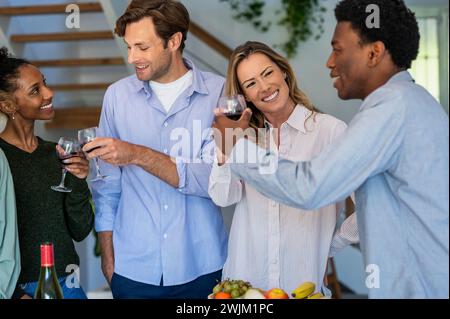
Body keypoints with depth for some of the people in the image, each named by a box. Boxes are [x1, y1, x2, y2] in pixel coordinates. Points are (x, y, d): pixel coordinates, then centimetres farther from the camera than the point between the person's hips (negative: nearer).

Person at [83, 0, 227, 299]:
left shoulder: (219, 93, -7)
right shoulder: (118, 95, 0)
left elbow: (216, 179, -16)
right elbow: (107, 186, 6)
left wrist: (139, 155, -22)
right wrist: (108, 256, 4)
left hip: (201, 269, -1)